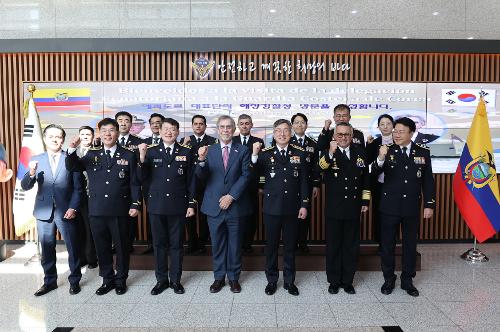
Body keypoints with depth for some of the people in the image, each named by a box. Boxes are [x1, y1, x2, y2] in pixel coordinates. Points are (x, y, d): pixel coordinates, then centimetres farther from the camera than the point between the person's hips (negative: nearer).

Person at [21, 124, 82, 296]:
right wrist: (31, 173, -18)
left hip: (66, 212, -2)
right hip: (44, 211, 2)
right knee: (47, 249, 12)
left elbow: (77, 187, -1)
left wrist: (73, 208, -11)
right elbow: (25, 187, 2)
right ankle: (49, 281, 28)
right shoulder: (36, 160, 6)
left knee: (73, 248, 5)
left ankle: (74, 281, 21)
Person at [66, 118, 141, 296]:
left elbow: (134, 183, 0)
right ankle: (107, 279, 28)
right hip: (97, 210, 3)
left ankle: (121, 280, 26)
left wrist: (135, 204, -8)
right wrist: (72, 149, -17)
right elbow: (72, 167, 0)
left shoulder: (128, 156, 1)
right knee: (102, 247, 12)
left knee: (122, 246, 9)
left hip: (120, 210, -2)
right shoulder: (92, 155, 9)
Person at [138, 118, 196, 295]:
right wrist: (142, 158, -20)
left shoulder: (186, 152, 1)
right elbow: (143, 179, -6)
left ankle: (175, 279, 24)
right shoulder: (151, 151, 1)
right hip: (156, 205, 1)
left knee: (176, 244, 9)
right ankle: (161, 280, 25)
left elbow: (190, 180, 3)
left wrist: (191, 204, 0)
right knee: (159, 244, 11)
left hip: (178, 205, 0)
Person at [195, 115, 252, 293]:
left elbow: (245, 176, -5)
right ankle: (219, 277, 26)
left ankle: (234, 277, 26)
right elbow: (201, 176, -5)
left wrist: (231, 196, -14)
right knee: (217, 243, 11)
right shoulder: (209, 150, 4)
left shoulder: (242, 150, 2)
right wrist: (201, 160, -25)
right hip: (214, 205, 1)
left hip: (235, 205, -1)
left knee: (234, 243, 10)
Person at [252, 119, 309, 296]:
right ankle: (271, 280, 27)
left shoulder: (300, 154, 1)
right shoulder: (265, 154, -2)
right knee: (271, 245, 11)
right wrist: (254, 155, -26)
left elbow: (304, 181, 2)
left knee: (290, 245, 12)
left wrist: (304, 205, -1)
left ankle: (289, 280, 28)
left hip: (292, 208, 1)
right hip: (272, 207, -1)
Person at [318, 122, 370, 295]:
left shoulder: (360, 153, 6)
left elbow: (366, 178, 13)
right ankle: (334, 281, 22)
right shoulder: (327, 153, -5)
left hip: (353, 207, 3)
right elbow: (321, 166, -29)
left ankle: (347, 281, 25)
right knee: (333, 246, 8)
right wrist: (331, 153, -46)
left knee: (351, 246, 11)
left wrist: (365, 201, 10)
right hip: (333, 208, -3)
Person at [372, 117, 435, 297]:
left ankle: (407, 280, 29)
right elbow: (374, 171, -20)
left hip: (412, 207, 2)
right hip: (390, 206, -1)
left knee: (410, 244, 13)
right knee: (388, 244, 9)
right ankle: (389, 279, 25)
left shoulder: (423, 152, 1)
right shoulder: (387, 150, -5)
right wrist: (380, 159, -39)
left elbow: (428, 181, 5)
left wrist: (429, 205, 1)